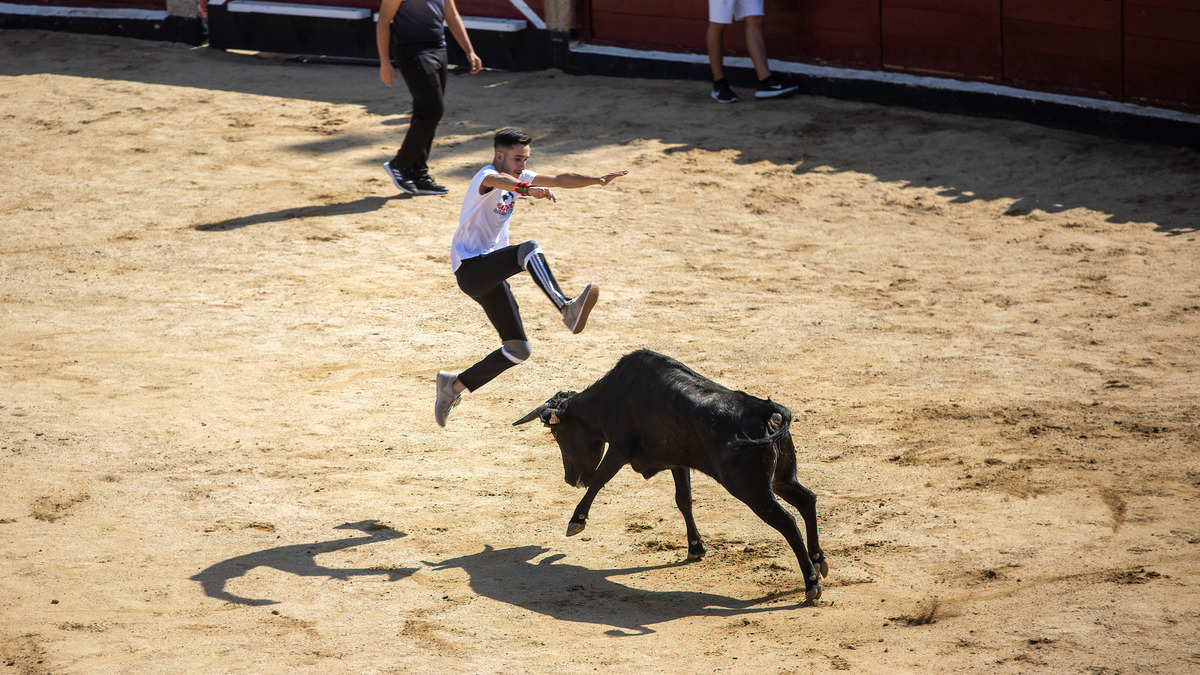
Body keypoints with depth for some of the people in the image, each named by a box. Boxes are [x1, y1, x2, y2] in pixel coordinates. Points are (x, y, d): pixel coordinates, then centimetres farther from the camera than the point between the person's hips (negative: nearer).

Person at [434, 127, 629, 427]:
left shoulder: (520, 177, 12)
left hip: (492, 275, 9)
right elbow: (498, 180, -39)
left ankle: (455, 385, 20)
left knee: (517, 350, 6)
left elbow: (560, 179, 14)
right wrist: (528, 189, -60)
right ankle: (567, 309, -53)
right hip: (470, 267, -9)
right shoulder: (487, 176, -14)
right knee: (530, 249, -35)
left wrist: (599, 180, -1)